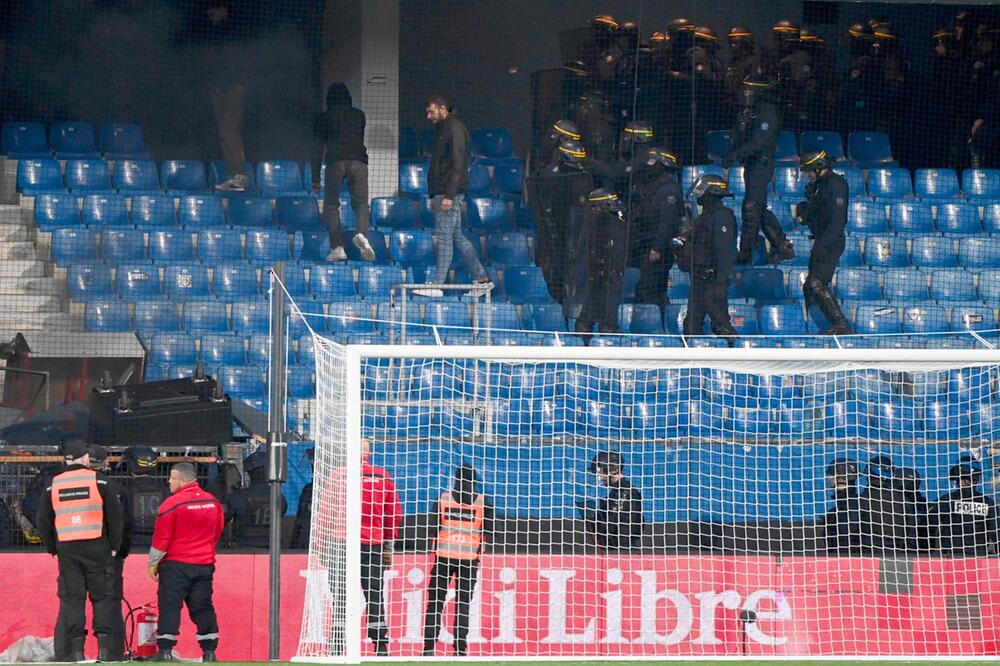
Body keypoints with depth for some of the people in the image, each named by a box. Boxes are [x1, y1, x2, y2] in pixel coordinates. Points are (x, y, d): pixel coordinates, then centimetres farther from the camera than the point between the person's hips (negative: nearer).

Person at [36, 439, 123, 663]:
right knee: (102, 596, 4)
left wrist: (53, 548, 20)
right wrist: (114, 546, 7)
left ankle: (76, 649, -2)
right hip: (96, 546, -2)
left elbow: (43, 520, 11)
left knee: (71, 596, 3)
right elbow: (115, 514, -2)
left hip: (66, 548, 2)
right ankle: (104, 647, -4)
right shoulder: (97, 480, -1)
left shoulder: (54, 485, 6)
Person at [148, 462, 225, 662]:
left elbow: (161, 537, -11)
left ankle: (165, 650, -6)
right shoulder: (213, 502, 5)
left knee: (169, 606, -1)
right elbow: (218, 531, 16)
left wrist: (153, 563, -1)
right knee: (202, 607, 10)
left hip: (176, 564, -5)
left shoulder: (173, 503, -13)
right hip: (205, 563, 5)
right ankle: (209, 651, 8)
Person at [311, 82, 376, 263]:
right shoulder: (359, 115, 18)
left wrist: (315, 178, 13)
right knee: (361, 202, 6)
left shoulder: (323, 118, 13)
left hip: (335, 161, -1)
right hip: (358, 159, 1)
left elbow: (317, 149, 11)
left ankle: (337, 247, -5)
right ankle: (362, 233, -24)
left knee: (331, 205, 7)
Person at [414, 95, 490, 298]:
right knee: (457, 237, 11)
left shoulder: (455, 129, -11)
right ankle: (481, 277, 13)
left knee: (443, 237, -8)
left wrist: (449, 195, -23)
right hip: (441, 193, 10)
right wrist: (434, 196, 22)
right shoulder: (442, 130, 20)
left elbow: (457, 164, -18)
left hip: (449, 194, -10)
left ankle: (437, 285, -7)